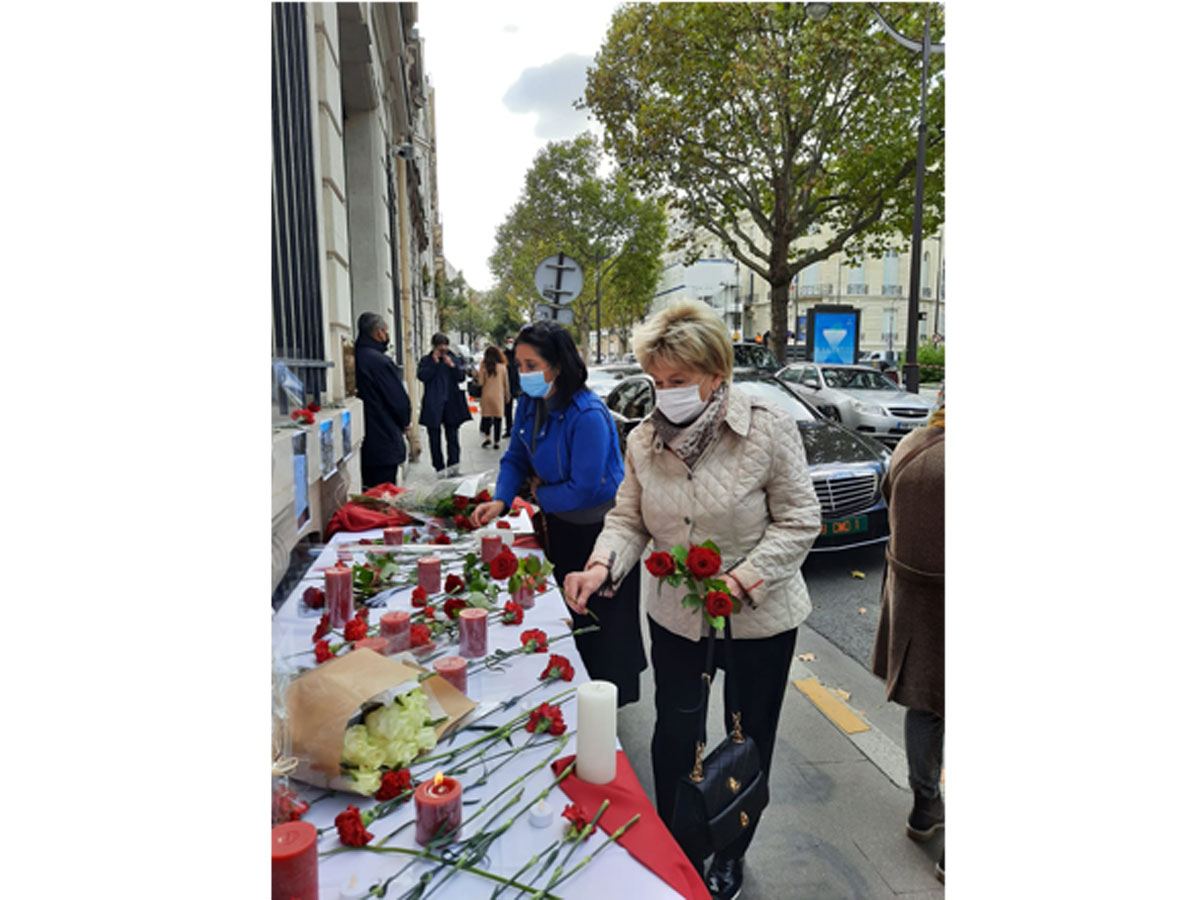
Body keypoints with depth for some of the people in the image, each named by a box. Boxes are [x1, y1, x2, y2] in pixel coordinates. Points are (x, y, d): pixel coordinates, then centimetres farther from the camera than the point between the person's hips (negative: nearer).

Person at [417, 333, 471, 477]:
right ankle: (439, 467, 11)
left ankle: (452, 465, 3)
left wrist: (452, 366, -11)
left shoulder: (454, 359, 10)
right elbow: (422, 376, -10)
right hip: (433, 404, -1)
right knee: (435, 437, 3)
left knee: (452, 435, 0)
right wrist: (434, 363, -12)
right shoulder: (426, 360, 5)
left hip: (451, 403, 1)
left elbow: (462, 377, 3)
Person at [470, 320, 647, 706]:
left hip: (598, 528, -8)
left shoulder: (587, 415, -29)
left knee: (600, 619, 6)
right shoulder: (529, 402, -5)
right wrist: (500, 500, -15)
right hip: (559, 522, 8)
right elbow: (516, 457, 2)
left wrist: (540, 494, -11)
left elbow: (583, 489, -27)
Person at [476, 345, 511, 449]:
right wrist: (507, 396, 14)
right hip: (498, 396, 0)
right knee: (497, 418, 5)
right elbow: (506, 383, 3)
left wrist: (476, 376, 13)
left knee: (486, 416, 11)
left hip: (486, 395, 0)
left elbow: (481, 382, -6)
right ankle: (496, 441, 7)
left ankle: (487, 437, -3)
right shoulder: (502, 366, -3)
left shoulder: (483, 366, -6)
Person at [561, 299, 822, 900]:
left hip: (758, 619, -2)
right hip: (675, 617, 3)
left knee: (749, 742, 17)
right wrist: (603, 564, -22)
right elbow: (629, 519, -2)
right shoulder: (643, 439, -6)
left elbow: (798, 520, -14)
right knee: (674, 736, 16)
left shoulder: (767, 429, -19)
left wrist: (743, 578, -25)